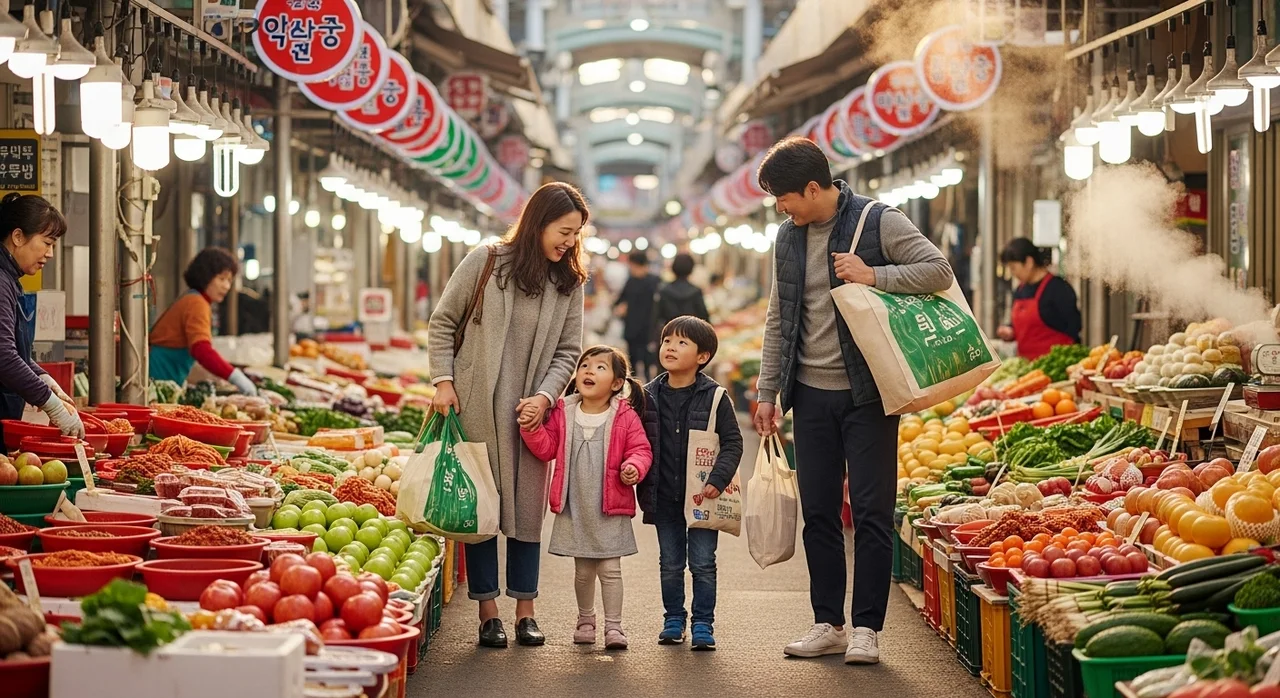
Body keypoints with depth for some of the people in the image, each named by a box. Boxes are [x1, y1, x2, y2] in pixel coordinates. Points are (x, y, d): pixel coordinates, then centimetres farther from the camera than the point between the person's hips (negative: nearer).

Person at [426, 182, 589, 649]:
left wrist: (545, 396, -9)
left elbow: (568, 351, 6)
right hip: (477, 408, -3)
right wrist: (444, 381, -6)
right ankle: (488, 611, 8)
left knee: (528, 508, 5)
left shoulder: (569, 283, 6)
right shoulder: (486, 262, -4)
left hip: (531, 412, 3)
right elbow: (442, 324, 2)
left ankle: (525, 611, 13)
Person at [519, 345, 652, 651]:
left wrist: (634, 467, -22)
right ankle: (585, 621, 30)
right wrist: (532, 427, -13)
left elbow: (640, 449, -2)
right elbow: (546, 448, 3)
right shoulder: (563, 413, 3)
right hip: (574, 509, 3)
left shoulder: (625, 417, -4)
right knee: (583, 569, 14)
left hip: (610, 510, -3)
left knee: (609, 568, 0)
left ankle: (613, 626, 8)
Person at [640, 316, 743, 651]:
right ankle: (673, 620, 24)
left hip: (702, 496, -3)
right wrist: (645, 488, 0)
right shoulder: (649, 396, 3)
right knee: (670, 564, 12)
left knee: (703, 563, 2)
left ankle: (703, 624, 11)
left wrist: (718, 480, -15)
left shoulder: (714, 397, -6)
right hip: (665, 497, 3)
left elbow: (733, 443, -4)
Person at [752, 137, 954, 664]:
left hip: (867, 393, -5)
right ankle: (827, 624, 16)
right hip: (811, 393, 5)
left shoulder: (878, 221, -7)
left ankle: (866, 629, 3)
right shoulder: (788, 236, 10)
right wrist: (768, 391, 13)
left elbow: (940, 271, -13)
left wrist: (874, 276, -21)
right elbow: (778, 320, 16)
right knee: (818, 513, 7)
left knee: (871, 512, -3)